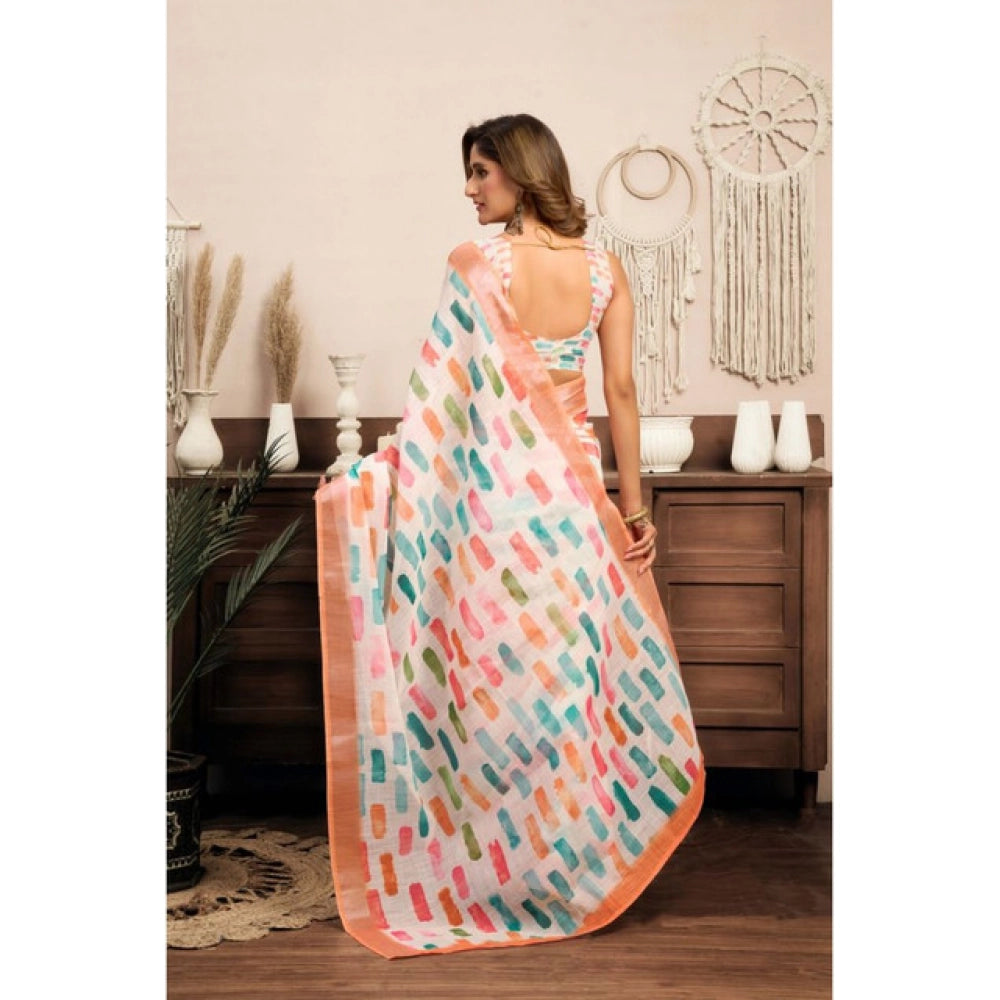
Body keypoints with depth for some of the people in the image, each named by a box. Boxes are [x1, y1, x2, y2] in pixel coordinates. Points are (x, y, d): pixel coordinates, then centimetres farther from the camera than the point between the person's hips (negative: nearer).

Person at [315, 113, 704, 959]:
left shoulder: (475, 263, -10)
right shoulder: (605, 269, 3)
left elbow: (446, 389, -13)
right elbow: (621, 392, 2)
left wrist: (392, 470, -5)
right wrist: (633, 503, 6)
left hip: (496, 489, -4)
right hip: (574, 483, 4)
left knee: (502, 669, 5)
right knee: (581, 657, 13)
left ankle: (505, 872, 16)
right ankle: (587, 855, 24)